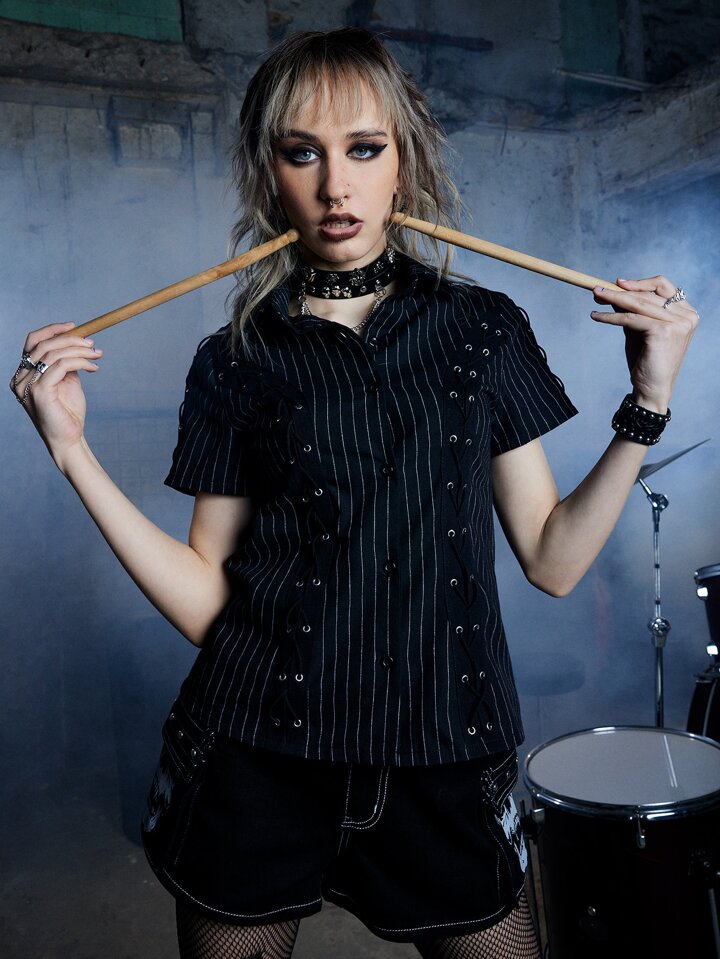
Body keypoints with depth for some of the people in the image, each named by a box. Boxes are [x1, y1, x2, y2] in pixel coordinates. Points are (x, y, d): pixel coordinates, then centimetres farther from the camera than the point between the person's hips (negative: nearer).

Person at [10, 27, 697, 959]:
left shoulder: (482, 329, 2)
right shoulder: (236, 361, 0)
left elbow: (552, 559, 1)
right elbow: (205, 602, -3)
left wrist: (648, 403, -8)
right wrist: (74, 452, -9)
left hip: (444, 758, 1)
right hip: (255, 753, 0)